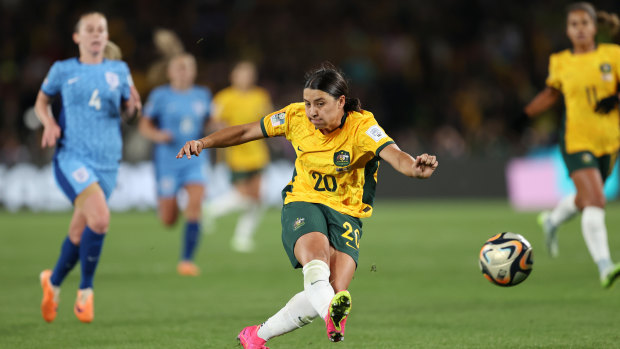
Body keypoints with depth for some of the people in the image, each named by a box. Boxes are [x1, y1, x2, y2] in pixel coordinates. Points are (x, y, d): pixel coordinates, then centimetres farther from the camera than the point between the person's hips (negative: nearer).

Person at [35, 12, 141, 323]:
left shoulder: (119, 70, 10)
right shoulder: (63, 70, 4)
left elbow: (129, 111, 17)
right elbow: (41, 101, 17)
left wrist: (134, 107, -7)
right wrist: (49, 123, -3)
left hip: (107, 162, 4)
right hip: (71, 156, -4)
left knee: (79, 233, 10)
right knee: (100, 218, -25)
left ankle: (53, 282, 38)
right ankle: (85, 291, -7)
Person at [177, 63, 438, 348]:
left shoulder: (361, 126, -16)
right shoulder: (296, 117, -5)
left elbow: (393, 153, -35)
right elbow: (247, 131, 10)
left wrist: (415, 168, -57)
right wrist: (203, 143, 2)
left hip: (346, 213, -1)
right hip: (302, 204, 1)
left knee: (334, 291, -17)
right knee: (316, 253, -34)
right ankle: (331, 315, -63)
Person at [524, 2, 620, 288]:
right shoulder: (560, 63, 2)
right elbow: (550, 94, 18)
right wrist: (524, 115, 12)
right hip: (577, 141, -3)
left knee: (586, 200, 21)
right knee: (595, 201, -20)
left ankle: (552, 221, 53)